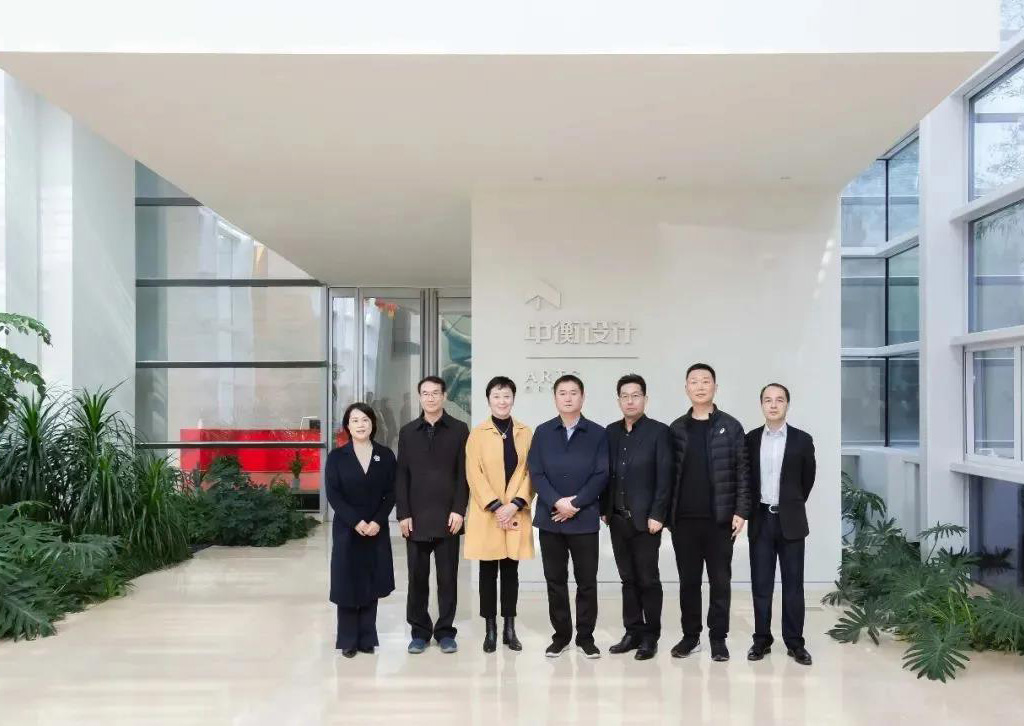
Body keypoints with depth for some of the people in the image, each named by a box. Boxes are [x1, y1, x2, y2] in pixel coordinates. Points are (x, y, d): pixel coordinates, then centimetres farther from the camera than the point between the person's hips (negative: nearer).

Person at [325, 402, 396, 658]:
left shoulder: (386, 455, 3)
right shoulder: (336, 457, 0)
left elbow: (391, 493, 1)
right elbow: (333, 495, -6)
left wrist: (377, 521, -13)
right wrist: (356, 522, -16)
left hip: (377, 529, 1)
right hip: (347, 529, -1)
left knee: (371, 584, 6)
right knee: (348, 584, 2)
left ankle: (367, 638, 16)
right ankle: (348, 640, 12)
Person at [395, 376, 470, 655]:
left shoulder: (459, 429, 3)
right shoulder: (407, 431, 9)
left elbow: (463, 473, 0)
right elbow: (401, 476, 6)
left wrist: (459, 510, -8)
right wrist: (403, 514, -1)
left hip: (447, 516, -1)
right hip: (416, 517, 2)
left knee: (447, 577, 4)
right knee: (417, 578, 5)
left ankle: (445, 631, 15)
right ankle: (419, 631, 17)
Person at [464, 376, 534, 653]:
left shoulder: (525, 432, 6)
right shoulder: (477, 434, 1)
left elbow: (530, 472, 1)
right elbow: (474, 474, -5)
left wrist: (515, 504, -12)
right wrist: (496, 507, -13)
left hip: (516, 513, 1)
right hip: (487, 514, -1)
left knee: (511, 571, 7)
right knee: (488, 572, 4)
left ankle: (509, 629, 15)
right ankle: (490, 630, 12)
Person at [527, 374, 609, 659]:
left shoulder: (598, 434, 2)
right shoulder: (542, 432, 7)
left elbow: (601, 475, -5)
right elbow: (536, 474, 0)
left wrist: (575, 503, -13)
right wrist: (557, 502, -14)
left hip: (584, 520, -1)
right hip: (550, 518, 2)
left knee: (587, 581, 4)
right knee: (555, 580, 8)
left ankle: (585, 636, 17)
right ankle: (561, 635, 19)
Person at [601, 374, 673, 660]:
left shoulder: (658, 431, -5)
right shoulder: (611, 432, 10)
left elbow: (664, 476, -9)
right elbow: (606, 473, 11)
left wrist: (657, 515, -14)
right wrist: (604, 509, 6)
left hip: (645, 518, -4)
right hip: (618, 518, 5)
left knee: (648, 579, 3)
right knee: (628, 579, 10)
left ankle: (650, 636, 13)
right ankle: (633, 632, 19)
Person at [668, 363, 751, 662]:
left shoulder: (731, 427, 0)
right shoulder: (676, 429, 7)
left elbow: (742, 472, -2)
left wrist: (741, 511, -9)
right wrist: (665, 512, 2)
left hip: (720, 518, -2)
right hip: (684, 519, 2)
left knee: (720, 580, 5)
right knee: (688, 580, 8)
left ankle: (718, 637, 15)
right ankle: (690, 635, 19)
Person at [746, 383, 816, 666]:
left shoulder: (802, 440, -1)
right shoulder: (750, 439, 3)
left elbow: (807, 480, 8)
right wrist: (752, 508, 10)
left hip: (790, 521, -1)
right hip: (760, 520, 1)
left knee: (793, 584, 4)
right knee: (761, 584, 6)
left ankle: (794, 642, 13)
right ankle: (762, 639, 15)